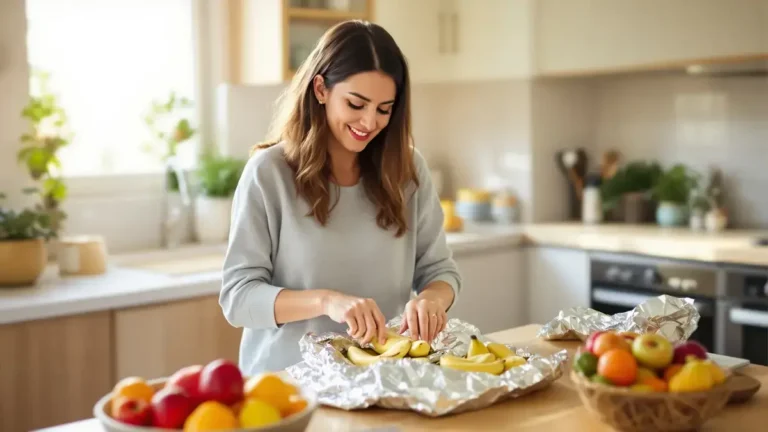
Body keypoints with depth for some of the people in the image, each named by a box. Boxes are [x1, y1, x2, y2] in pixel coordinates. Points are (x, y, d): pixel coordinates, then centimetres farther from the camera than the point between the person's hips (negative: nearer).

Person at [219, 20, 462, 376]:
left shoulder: (407, 168, 5)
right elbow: (238, 296, -7)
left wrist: (431, 298, -14)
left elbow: (439, 270, 9)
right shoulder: (269, 172, -5)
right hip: (287, 381, -3)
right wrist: (325, 300, -24)